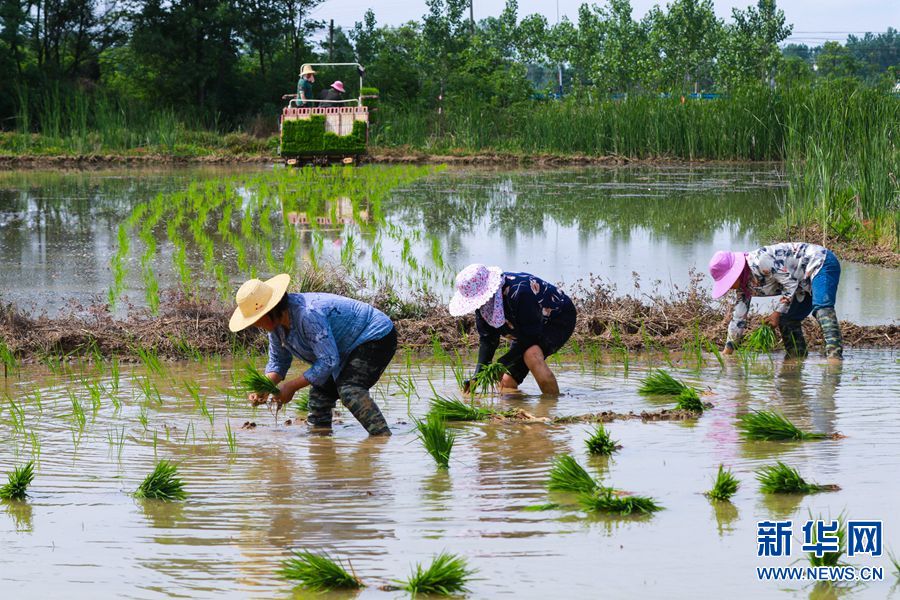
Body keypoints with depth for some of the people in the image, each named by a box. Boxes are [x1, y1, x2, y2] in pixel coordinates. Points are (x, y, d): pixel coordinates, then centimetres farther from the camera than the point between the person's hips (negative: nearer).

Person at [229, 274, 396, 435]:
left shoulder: (308, 315, -35)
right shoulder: (276, 322, -4)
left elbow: (328, 361, -32)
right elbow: (278, 361, 8)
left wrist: (292, 386, -26)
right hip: (349, 350, 10)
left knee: (349, 391, -29)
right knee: (320, 395, 9)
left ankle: (383, 437, -35)